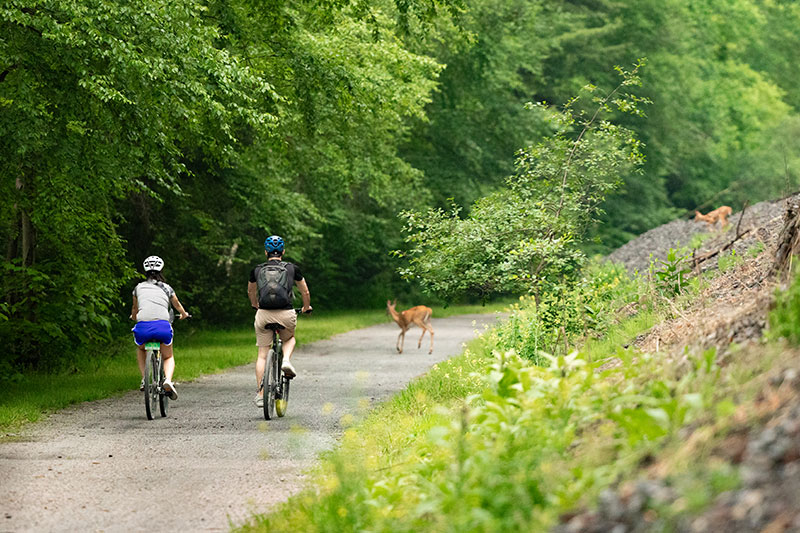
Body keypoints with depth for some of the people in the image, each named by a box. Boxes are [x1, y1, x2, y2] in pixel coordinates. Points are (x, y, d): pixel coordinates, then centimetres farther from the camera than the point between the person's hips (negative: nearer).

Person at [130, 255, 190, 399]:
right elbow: (177, 305, 38)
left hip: (143, 327, 1)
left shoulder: (139, 288, 19)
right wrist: (184, 314, 61)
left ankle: (144, 379, 17)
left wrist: (134, 317, 60)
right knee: (168, 357, 23)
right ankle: (168, 380, -6)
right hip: (162, 325, 0)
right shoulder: (167, 288, 19)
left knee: (140, 349, 34)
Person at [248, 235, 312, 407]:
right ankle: (286, 360, 0)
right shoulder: (292, 268, 11)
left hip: (264, 314, 0)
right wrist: (306, 308, 42)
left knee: (262, 355, 10)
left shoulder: (257, 270, 13)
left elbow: (251, 292, 32)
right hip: (286, 314, 0)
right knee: (289, 339, 30)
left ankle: (260, 395, 3)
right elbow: (305, 292, 22)